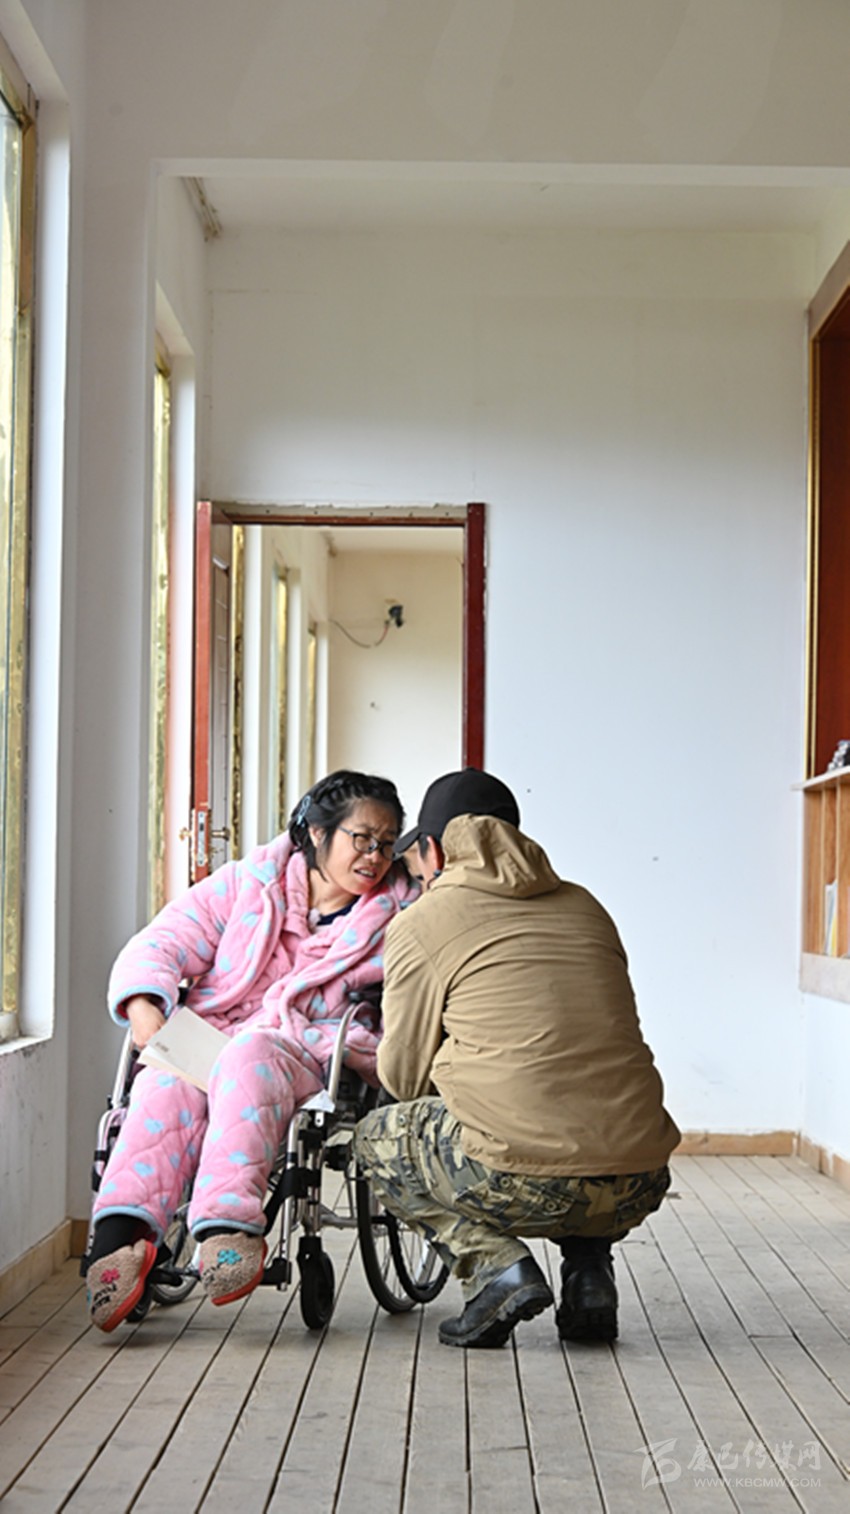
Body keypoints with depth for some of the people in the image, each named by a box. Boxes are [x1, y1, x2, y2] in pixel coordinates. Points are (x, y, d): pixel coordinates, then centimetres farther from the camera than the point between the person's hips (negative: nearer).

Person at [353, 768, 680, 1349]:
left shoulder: (421, 923, 5)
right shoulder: (585, 907, 19)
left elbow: (404, 1077, 11)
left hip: (520, 1181, -5)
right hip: (637, 1190, 5)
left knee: (378, 1138, 23)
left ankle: (494, 1264, 1)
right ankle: (590, 1268, 16)